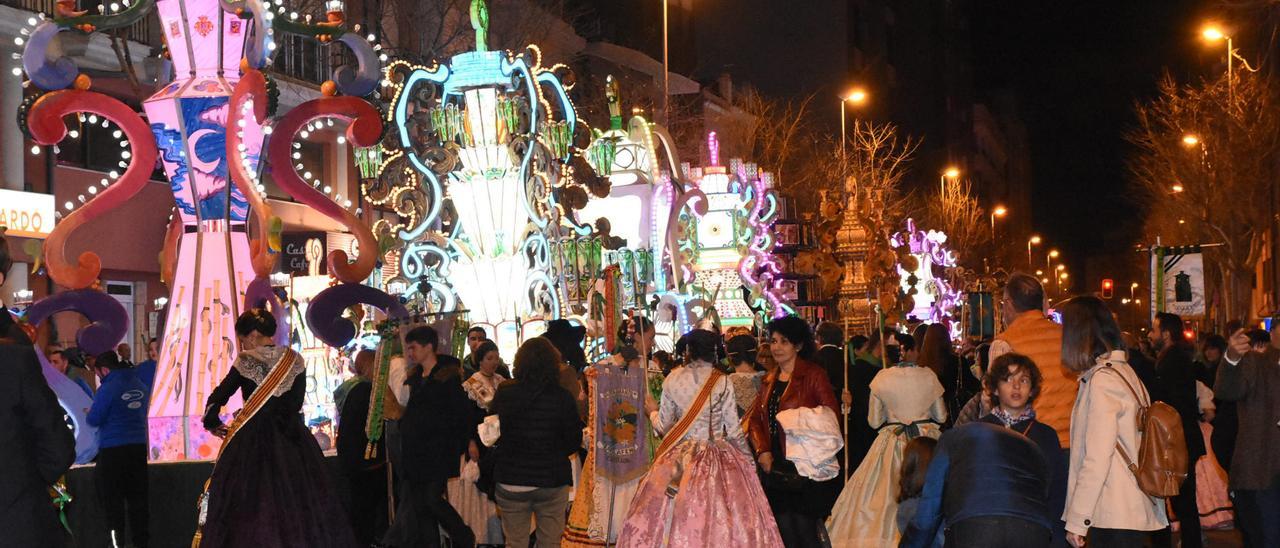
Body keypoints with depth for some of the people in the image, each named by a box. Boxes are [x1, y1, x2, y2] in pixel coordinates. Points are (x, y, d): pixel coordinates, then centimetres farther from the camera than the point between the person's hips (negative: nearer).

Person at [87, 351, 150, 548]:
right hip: (139, 448, 6)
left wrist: (91, 412, 9)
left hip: (112, 450, -6)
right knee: (138, 497, 10)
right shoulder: (140, 386, 6)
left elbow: (94, 420, -11)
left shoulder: (108, 388, -13)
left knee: (113, 499, 3)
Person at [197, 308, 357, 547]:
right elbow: (296, 404, -1)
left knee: (250, 505, 1)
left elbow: (217, 398, -3)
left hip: (252, 441, -3)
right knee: (297, 500, 7)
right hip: (291, 440, 4)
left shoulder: (246, 362, -6)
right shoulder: (295, 361, 3)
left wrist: (213, 422, 13)